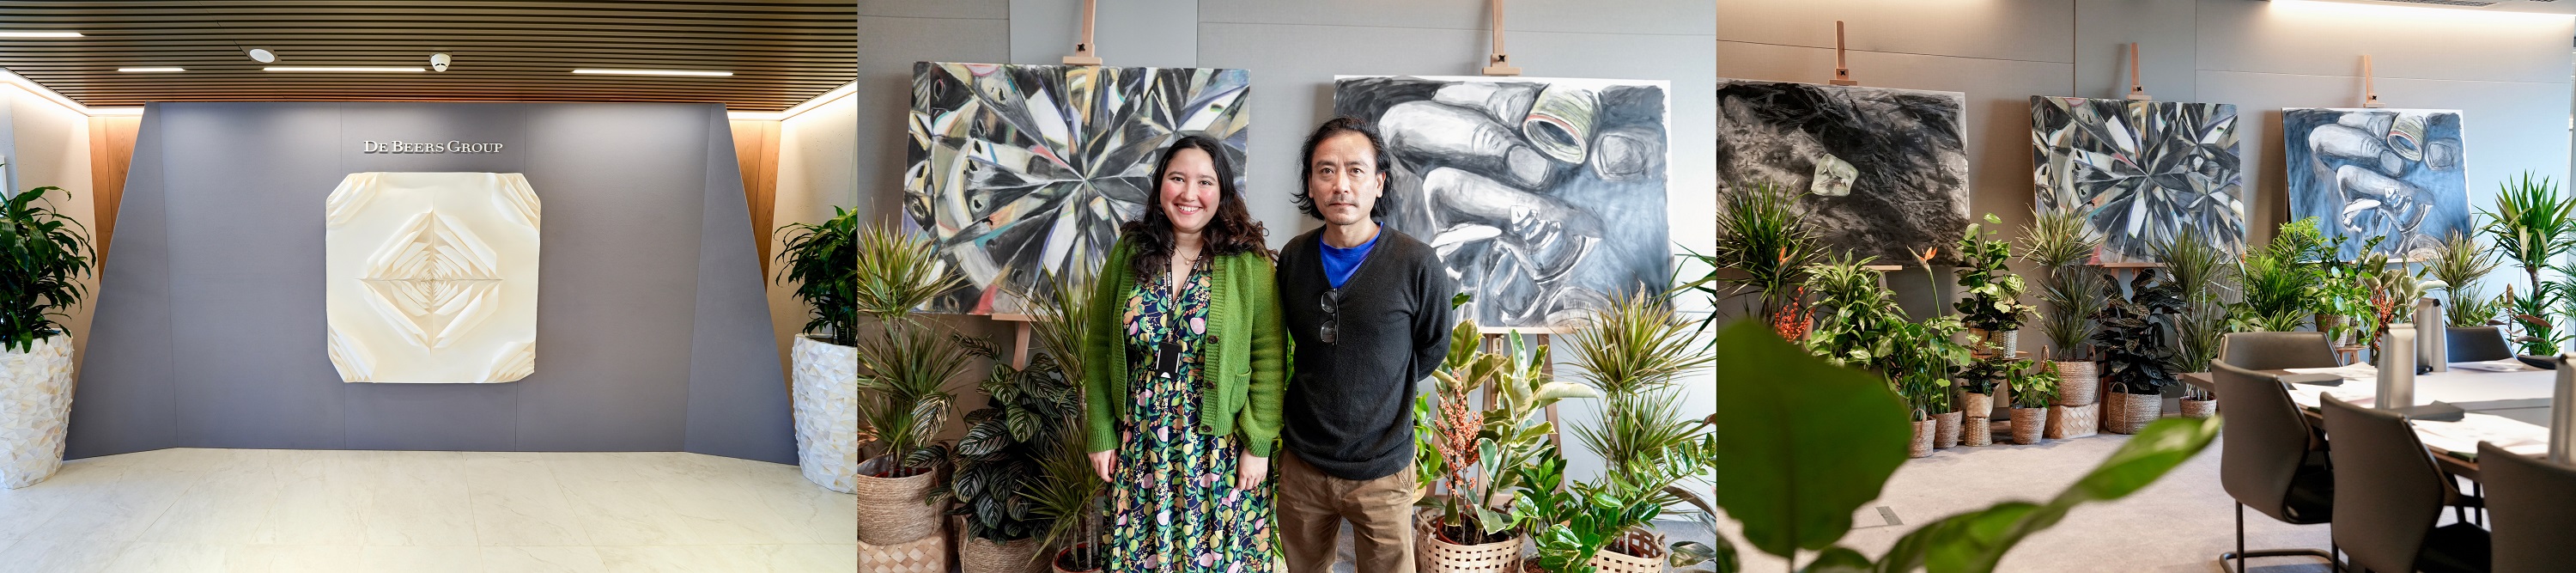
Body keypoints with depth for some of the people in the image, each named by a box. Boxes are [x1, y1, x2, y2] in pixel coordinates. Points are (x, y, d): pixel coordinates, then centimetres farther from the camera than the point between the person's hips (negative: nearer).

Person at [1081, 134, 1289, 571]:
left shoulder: (1248, 264, -8)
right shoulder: (1129, 255, 0)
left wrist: (1258, 444, -9)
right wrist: (1101, 436, 2)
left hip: (1221, 448, -2)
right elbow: (1100, 349, 5)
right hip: (1141, 449, 2)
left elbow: (1268, 359, -7)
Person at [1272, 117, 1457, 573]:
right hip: (1302, 465, 4)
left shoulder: (1418, 265, -14)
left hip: (1380, 471, -3)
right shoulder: (1294, 256, -1)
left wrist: (1382, 393, 5)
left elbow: (1433, 347, 3)